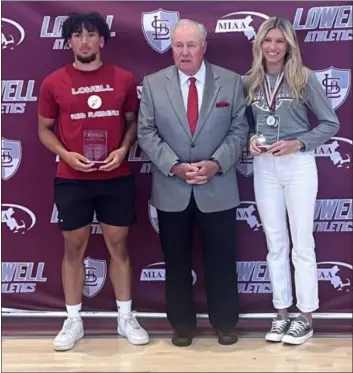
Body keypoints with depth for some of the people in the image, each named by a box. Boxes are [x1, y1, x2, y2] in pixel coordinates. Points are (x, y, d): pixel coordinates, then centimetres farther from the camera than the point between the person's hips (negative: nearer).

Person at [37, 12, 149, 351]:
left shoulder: (123, 79, 1)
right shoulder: (53, 83, -1)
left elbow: (133, 121, 9)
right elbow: (44, 129, 6)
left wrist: (123, 150, -9)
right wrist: (66, 155, -11)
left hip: (116, 179, 1)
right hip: (71, 180, 0)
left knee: (119, 246, 10)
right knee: (74, 248, 8)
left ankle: (126, 317, 25)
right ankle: (73, 320, 23)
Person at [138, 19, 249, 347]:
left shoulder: (231, 81, 1)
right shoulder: (153, 84, 1)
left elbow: (239, 129, 0)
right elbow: (146, 133, -2)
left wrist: (216, 163, -15)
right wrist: (174, 166, -15)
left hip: (218, 188, 0)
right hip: (171, 190, 1)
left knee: (221, 259, 10)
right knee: (176, 261, 11)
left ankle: (225, 322, 29)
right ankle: (181, 324, 28)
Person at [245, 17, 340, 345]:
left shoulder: (305, 78, -4)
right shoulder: (250, 82, 6)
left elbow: (330, 123, -3)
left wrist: (298, 143, -15)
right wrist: (251, 139, -7)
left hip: (298, 165, -3)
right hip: (264, 166, 4)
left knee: (302, 243, 3)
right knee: (275, 243, 10)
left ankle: (305, 316, 15)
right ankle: (281, 312, 21)